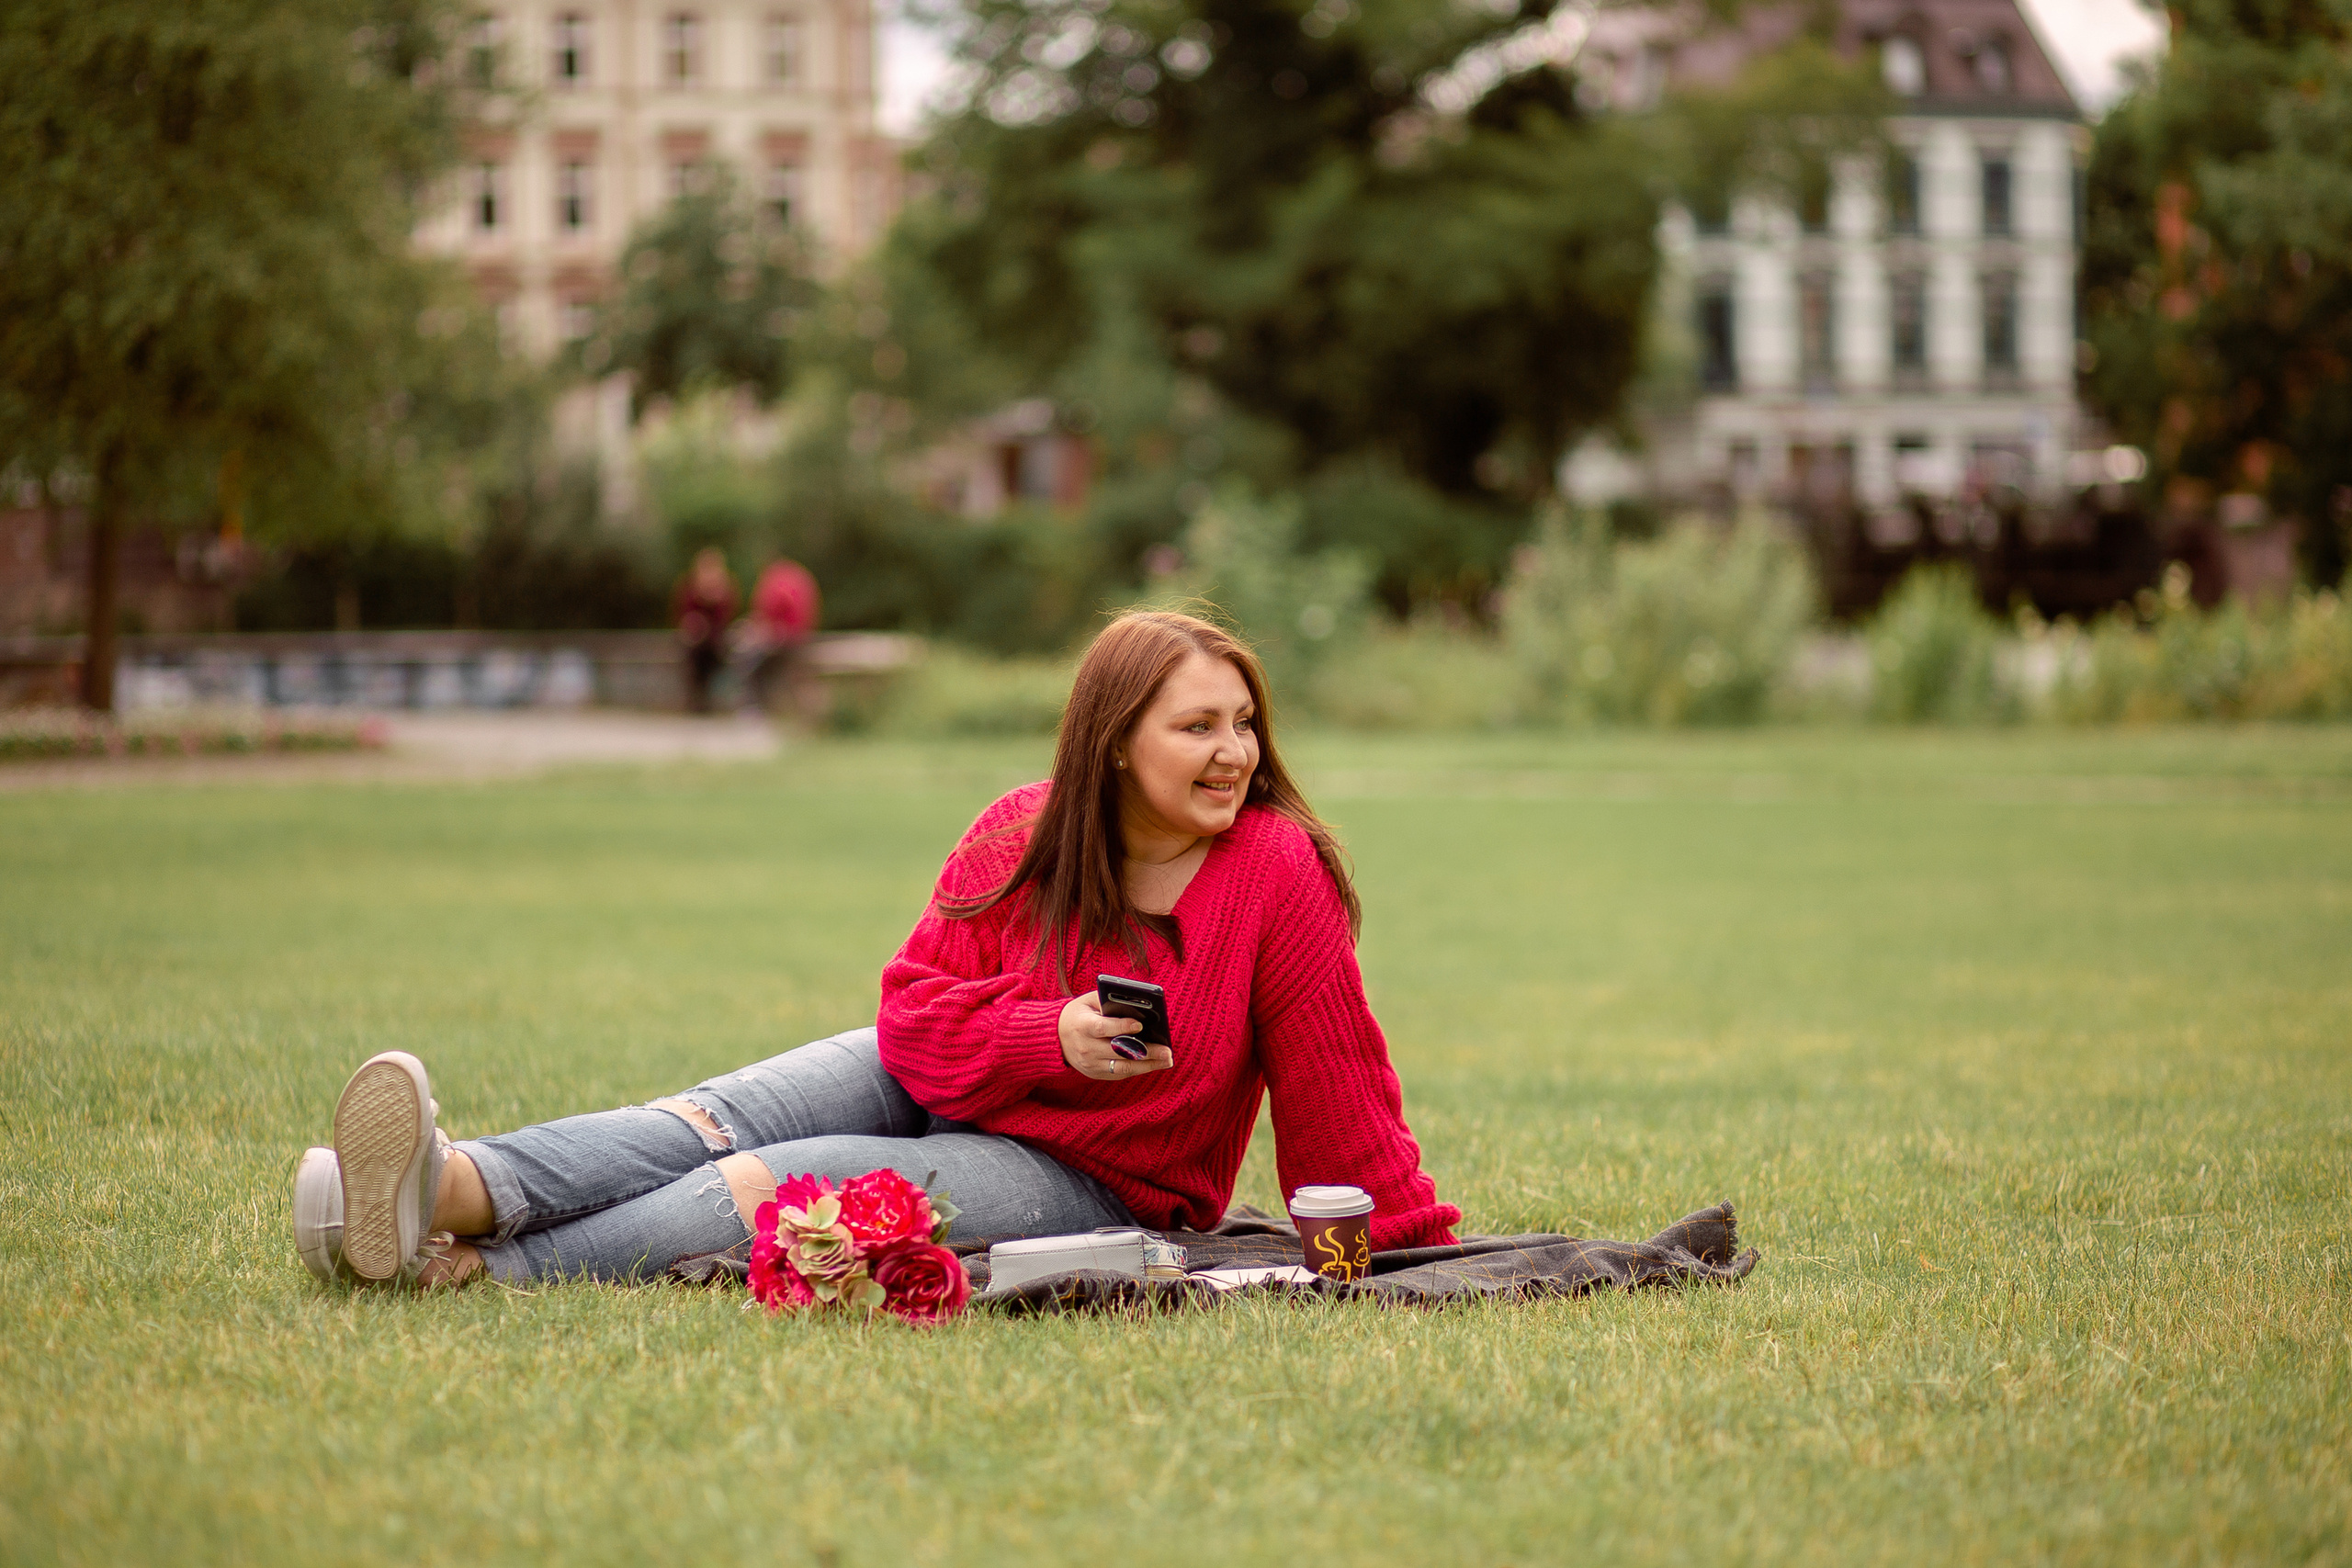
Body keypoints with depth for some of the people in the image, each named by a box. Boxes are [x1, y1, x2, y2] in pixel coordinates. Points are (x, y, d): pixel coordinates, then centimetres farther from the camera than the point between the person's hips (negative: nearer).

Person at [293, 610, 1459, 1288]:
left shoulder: (1282, 870, -13)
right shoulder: (1022, 836, -5)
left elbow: (1337, 1085, -10)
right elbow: (917, 1008, -6)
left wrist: (1412, 1237, -13)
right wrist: (1049, 1036, -24)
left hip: (1088, 1180, -4)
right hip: (941, 1081, 4)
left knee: (779, 1183, -25)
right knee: (721, 1121, -22)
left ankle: (458, 1266, -39)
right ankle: (461, 1186, -46)